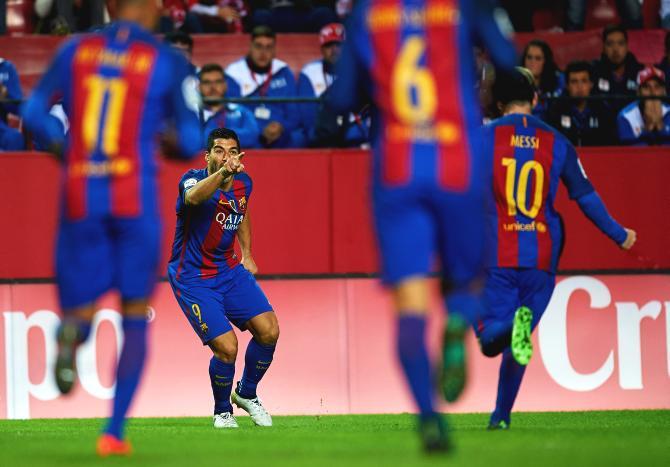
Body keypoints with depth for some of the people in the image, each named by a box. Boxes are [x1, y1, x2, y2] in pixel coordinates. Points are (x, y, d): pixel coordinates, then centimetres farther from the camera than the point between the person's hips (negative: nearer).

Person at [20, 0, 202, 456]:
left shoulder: (75, 50, 7)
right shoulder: (168, 62, -1)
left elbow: (34, 112, 2)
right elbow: (190, 142, -2)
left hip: (79, 197, 2)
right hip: (135, 196, -2)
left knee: (81, 306, 13)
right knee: (136, 316, 11)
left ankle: (74, 329, -26)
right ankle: (115, 430, 2)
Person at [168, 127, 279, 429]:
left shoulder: (243, 183, 1)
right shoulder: (194, 179, -19)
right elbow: (193, 197, -46)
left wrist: (246, 254, 19)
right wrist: (222, 173, -63)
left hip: (230, 271, 6)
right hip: (192, 279, -6)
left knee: (268, 331, -8)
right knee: (226, 347, -18)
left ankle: (246, 394, 20)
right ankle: (222, 412, 11)